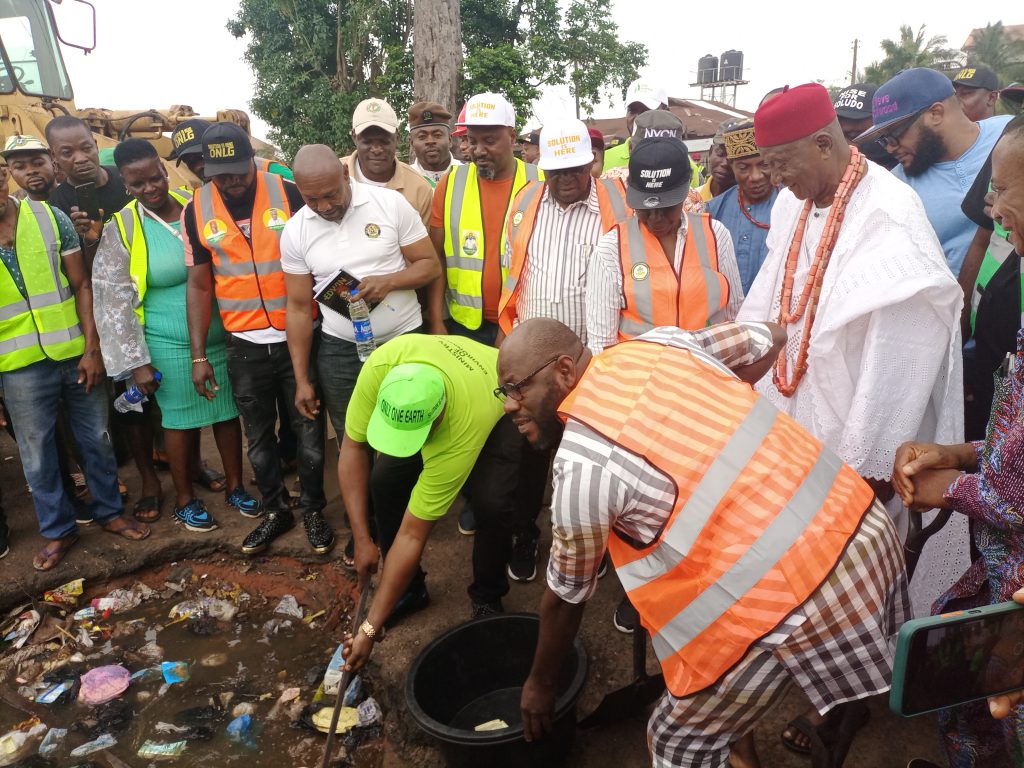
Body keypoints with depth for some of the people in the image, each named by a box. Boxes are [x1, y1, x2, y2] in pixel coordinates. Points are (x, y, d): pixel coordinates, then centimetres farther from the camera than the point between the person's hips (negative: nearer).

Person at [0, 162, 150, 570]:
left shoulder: (50, 218, -4)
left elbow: (82, 284, -2)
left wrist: (92, 347, -7)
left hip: (75, 353, 0)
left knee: (97, 438, 13)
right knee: (37, 453, 11)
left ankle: (109, 510, 32)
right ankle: (58, 529, 29)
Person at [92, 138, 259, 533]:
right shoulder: (121, 229, -7)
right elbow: (114, 301, -6)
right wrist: (136, 360, -9)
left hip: (222, 335, 3)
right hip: (172, 345, -3)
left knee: (228, 411, 12)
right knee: (180, 420, 9)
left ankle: (235, 486, 30)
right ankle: (185, 499, 27)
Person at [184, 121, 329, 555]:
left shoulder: (288, 194, -8)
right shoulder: (196, 211, -1)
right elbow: (199, 284, 4)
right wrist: (198, 355, 1)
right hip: (244, 346, 3)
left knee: (308, 432, 9)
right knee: (258, 438, 14)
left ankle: (313, 510, 28)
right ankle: (276, 511, 34)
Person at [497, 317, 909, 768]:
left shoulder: (582, 467, -15)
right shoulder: (659, 343, 2)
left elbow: (567, 595, 0)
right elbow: (770, 338, 16)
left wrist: (540, 682, 18)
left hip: (789, 593, -8)